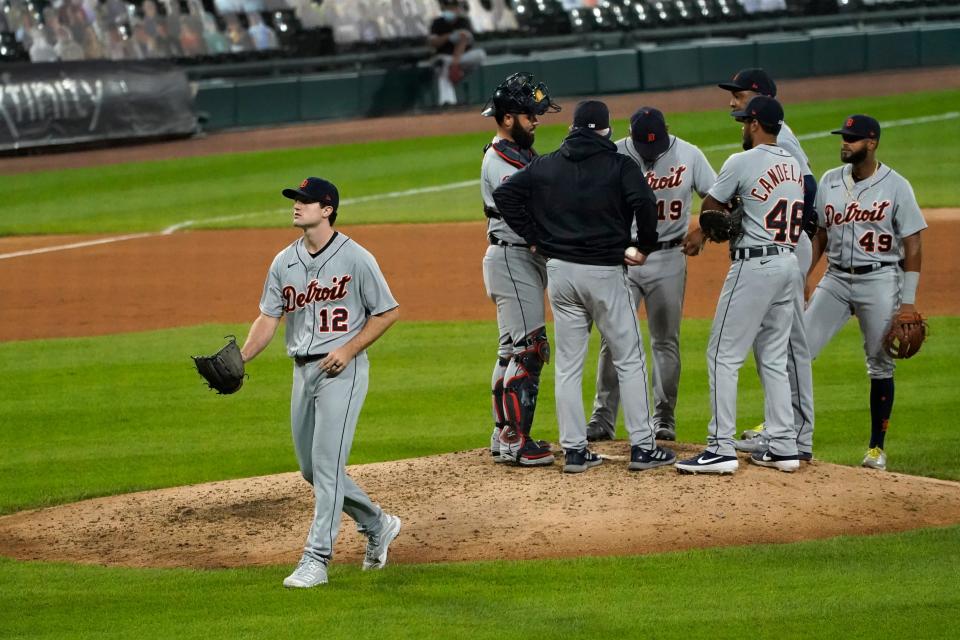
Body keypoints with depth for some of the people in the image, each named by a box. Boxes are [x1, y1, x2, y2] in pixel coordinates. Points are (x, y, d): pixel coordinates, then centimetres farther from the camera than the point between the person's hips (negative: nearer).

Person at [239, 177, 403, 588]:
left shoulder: (355, 258, -9)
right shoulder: (284, 262, 9)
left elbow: (388, 312, -4)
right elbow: (268, 318, 7)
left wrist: (350, 349, -14)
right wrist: (240, 359, -9)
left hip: (342, 370, -7)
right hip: (303, 370, 7)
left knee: (326, 464, -12)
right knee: (310, 469, 12)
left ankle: (316, 559, -11)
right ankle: (377, 525, 32)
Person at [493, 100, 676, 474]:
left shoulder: (545, 166, 6)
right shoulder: (618, 165, -5)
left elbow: (503, 194, 3)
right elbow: (644, 203, -20)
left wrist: (532, 237, 6)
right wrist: (643, 247, -7)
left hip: (559, 271, 4)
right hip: (605, 272, -4)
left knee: (568, 365, 9)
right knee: (629, 359, 5)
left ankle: (574, 450, 8)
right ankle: (642, 447, 3)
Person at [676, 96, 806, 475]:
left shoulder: (742, 162, -10)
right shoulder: (795, 166, 13)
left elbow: (709, 208, -2)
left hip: (755, 266, -8)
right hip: (789, 265, 8)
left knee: (724, 356, -4)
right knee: (774, 359, 14)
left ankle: (721, 449, -9)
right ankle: (783, 447, 12)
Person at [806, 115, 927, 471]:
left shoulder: (895, 186, -7)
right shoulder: (829, 182, 7)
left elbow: (912, 245, -7)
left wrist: (908, 301, -12)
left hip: (879, 281, -4)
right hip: (835, 280, 4)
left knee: (880, 365, 2)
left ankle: (877, 447, 10)